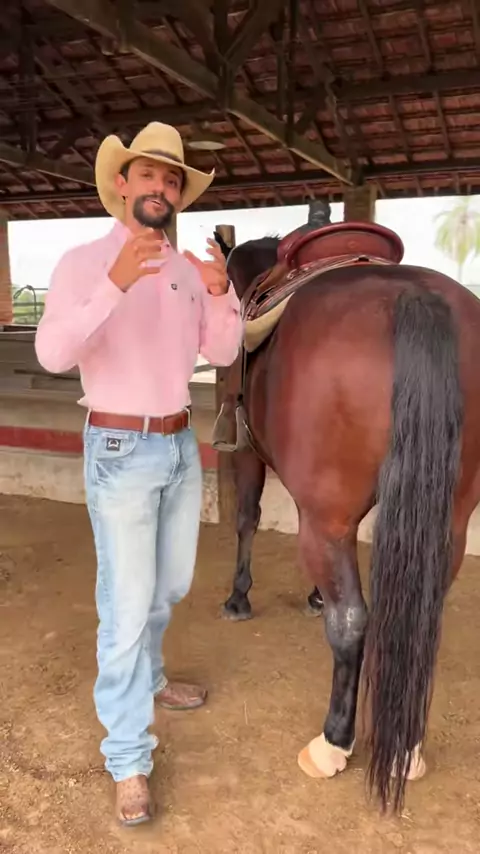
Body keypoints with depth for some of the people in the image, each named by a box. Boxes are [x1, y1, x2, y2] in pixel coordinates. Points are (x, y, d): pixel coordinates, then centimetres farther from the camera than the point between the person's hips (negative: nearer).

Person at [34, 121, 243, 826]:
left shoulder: (189, 268, 7)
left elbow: (223, 353, 3)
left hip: (181, 446, 6)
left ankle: (145, 679, 47)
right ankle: (129, 761, 13)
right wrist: (115, 285, -37)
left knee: (171, 587, 20)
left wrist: (223, 294, -16)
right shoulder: (83, 263, -9)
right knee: (127, 604, -2)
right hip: (121, 452, -6)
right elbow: (53, 354, -24)